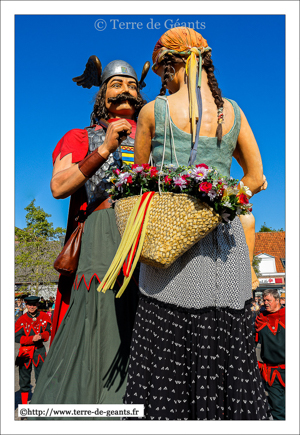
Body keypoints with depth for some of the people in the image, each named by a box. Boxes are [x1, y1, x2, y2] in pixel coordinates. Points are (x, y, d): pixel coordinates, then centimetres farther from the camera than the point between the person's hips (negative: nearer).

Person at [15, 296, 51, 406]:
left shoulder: (44, 316, 1)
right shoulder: (21, 319, -3)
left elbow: (48, 332, 4)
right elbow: (16, 337, -8)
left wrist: (41, 335, -19)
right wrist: (32, 339, -20)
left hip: (39, 350, 0)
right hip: (25, 351, 0)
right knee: (24, 379, 8)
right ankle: (24, 404, 24)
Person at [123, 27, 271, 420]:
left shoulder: (153, 111, 0)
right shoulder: (232, 111, 7)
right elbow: (255, 178, 13)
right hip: (224, 243, 3)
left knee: (167, 360, 7)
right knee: (228, 351, 12)